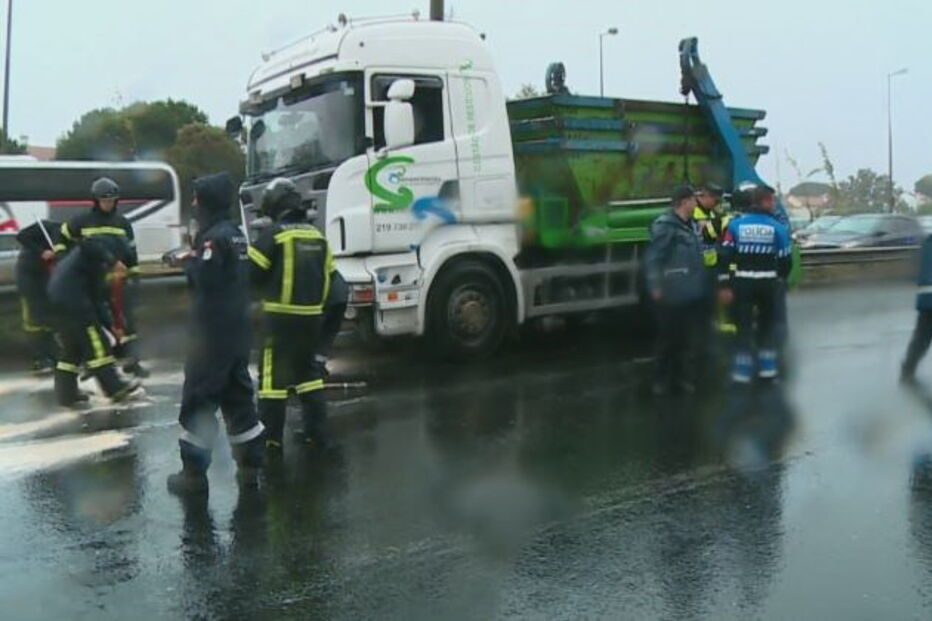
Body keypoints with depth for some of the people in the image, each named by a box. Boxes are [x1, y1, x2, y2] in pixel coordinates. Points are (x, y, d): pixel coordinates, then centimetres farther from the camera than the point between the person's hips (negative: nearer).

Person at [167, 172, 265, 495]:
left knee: (198, 400, -1)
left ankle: (194, 473, 4)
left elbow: (203, 277, -24)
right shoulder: (236, 235, 13)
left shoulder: (214, 237, -16)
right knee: (238, 399, 14)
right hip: (237, 331, 9)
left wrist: (190, 259, -5)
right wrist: (194, 259, 7)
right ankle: (251, 465, 17)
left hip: (212, 333, -9)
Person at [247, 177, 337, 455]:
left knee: (273, 375, 0)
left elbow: (252, 273, -9)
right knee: (308, 371, 17)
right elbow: (329, 276, 13)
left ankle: (271, 438, 1)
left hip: (281, 316, -6)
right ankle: (317, 433, 19)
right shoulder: (317, 236, 10)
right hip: (312, 316, 6)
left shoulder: (273, 234, -9)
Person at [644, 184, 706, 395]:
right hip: (673, 295, -8)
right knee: (668, 339, 4)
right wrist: (655, 287, -20)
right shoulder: (664, 226, -14)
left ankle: (683, 377, 24)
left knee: (687, 339, 14)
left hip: (691, 293, 8)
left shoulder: (690, 226, 12)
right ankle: (662, 378, 16)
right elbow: (652, 259, -18)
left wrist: (700, 285, 14)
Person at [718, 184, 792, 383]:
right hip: (768, 283, 0)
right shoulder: (777, 227, -3)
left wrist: (726, 285, -3)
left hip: (743, 283, 0)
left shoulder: (736, 225, -2)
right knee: (767, 324, 17)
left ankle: (742, 371, 5)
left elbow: (724, 255, -6)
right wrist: (779, 278, 19)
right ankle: (767, 368, 21)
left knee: (744, 326, 6)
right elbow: (785, 259, -1)